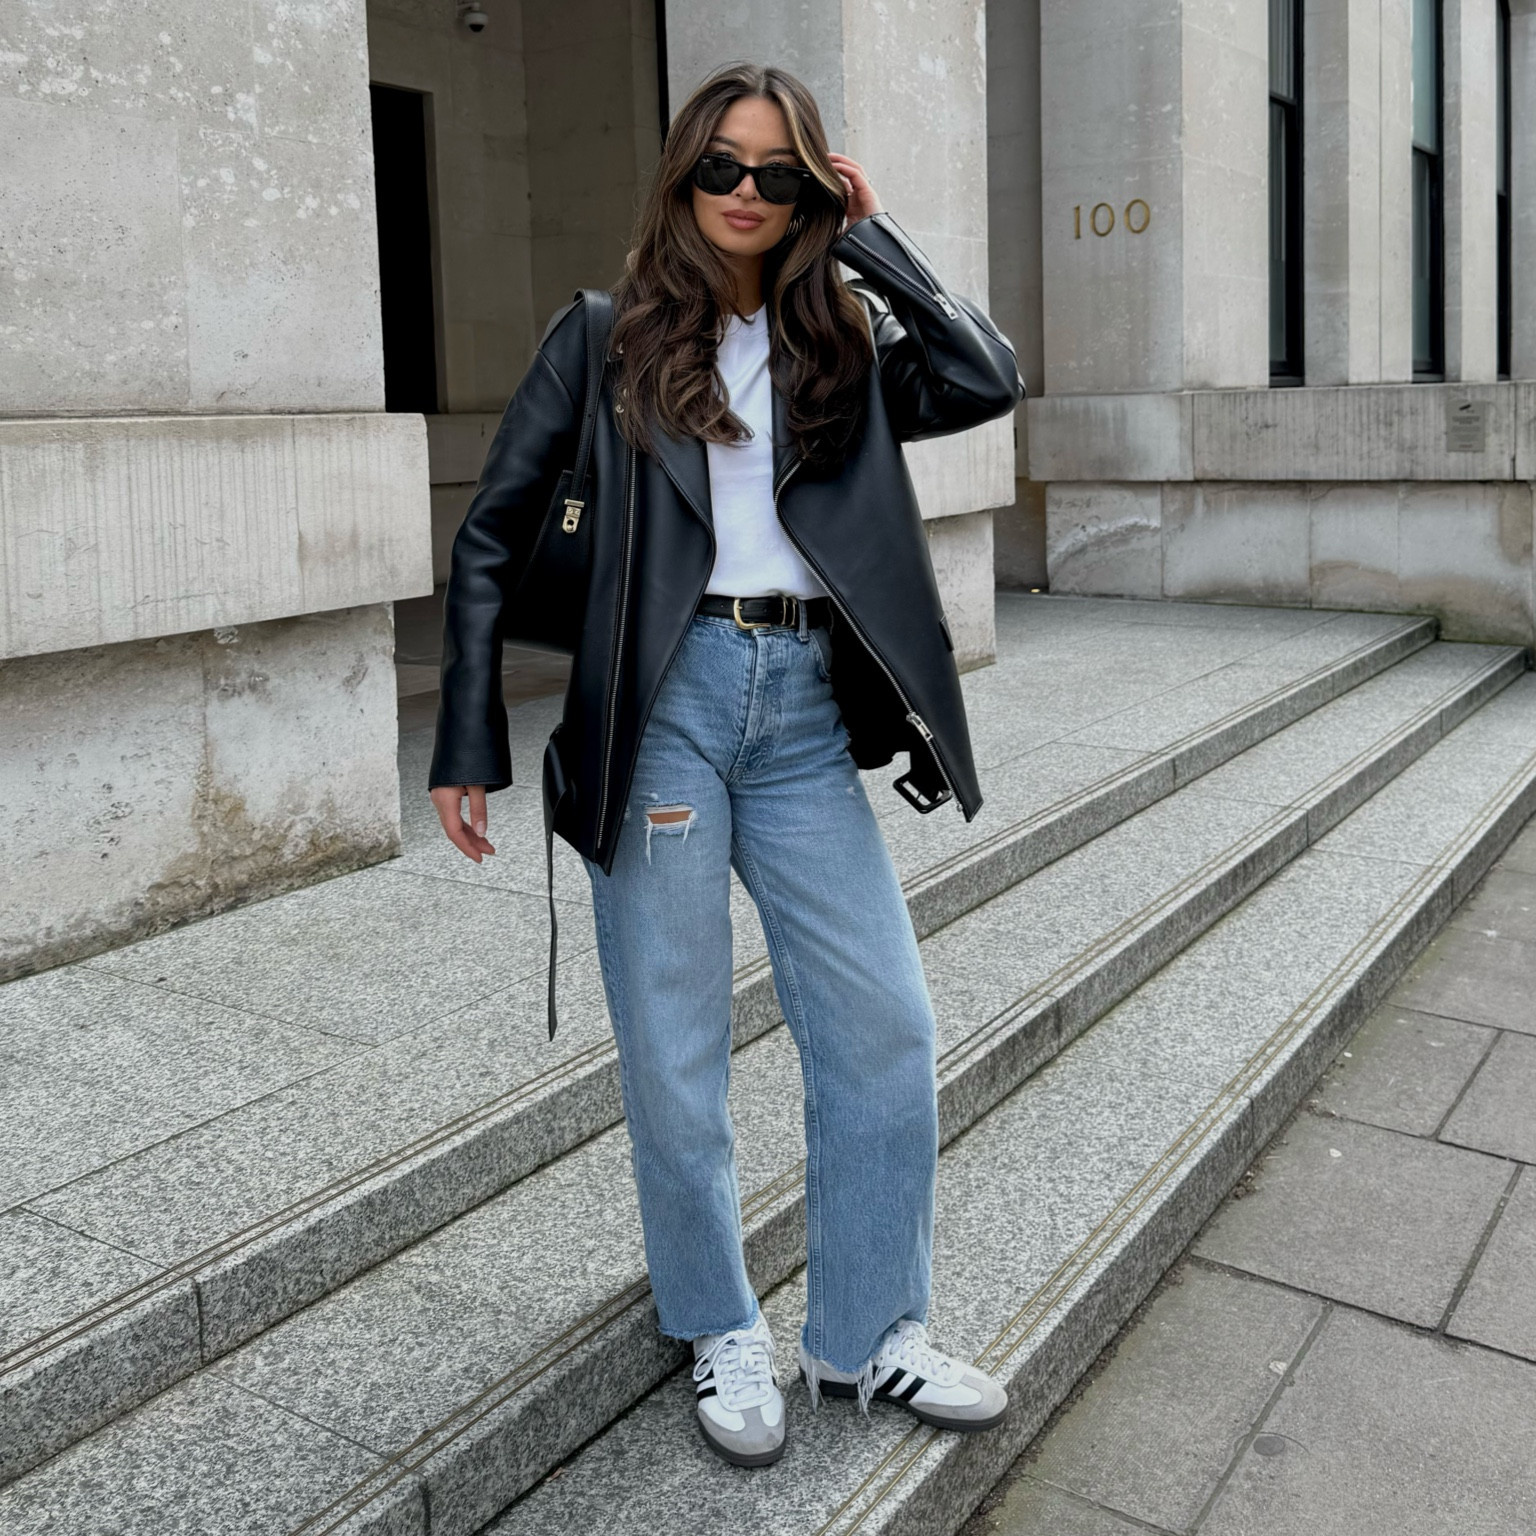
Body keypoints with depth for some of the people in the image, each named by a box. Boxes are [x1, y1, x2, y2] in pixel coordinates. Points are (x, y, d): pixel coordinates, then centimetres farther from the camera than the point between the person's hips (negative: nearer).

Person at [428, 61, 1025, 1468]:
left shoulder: (840, 344, 14)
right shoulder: (606, 339, 6)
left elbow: (987, 383, -4)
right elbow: (494, 538, 3)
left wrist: (873, 238, 3)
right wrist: (470, 744, -3)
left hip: (805, 715, 3)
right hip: (663, 706, -3)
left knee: (887, 1027, 3)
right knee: (674, 1052, 4)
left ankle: (869, 1335, 21)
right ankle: (723, 1334, 25)